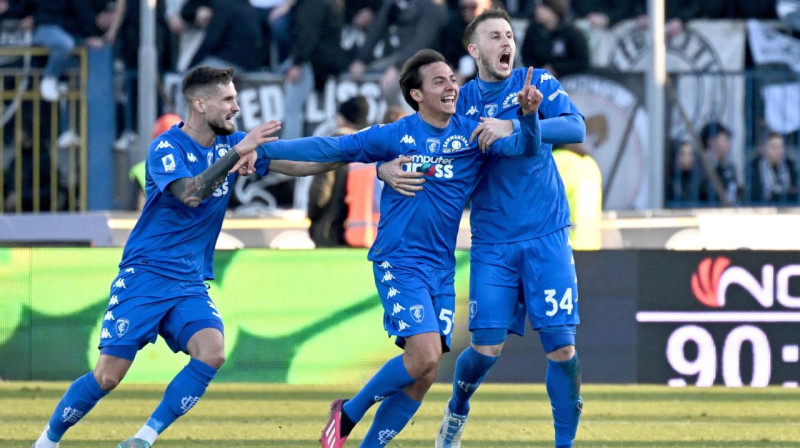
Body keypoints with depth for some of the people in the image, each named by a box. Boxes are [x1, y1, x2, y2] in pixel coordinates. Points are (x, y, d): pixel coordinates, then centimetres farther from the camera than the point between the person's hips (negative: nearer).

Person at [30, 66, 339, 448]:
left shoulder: (231, 143, 5)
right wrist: (237, 153, -34)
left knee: (212, 352, -23)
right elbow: (191, 192, -29)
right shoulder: (166, 147, -12)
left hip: (191, 284, 5)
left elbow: (294, 163, 3)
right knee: (108, 375, -9)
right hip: (145, 276, -5)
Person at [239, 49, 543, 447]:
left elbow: (524, 147, -8)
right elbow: (330, 148, 1)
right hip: (399, 262, -4)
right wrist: (262, 149, 0)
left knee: (423, 377, -1)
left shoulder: (472, 134, 3)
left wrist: (529, 114, -30)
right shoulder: (396, 136, -4)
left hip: (441, 268, 4)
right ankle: (349, 413, 2)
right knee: (424, 355, -19)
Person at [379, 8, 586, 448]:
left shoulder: (538, 83, 2)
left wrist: (512, 127, -26)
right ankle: (456, 411, 24)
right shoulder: (459, 102, 6)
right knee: (487, 347, -6)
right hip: (492, 243, 1)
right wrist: (386, 169, -16)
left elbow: (576, 128, -14)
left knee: (561, 346, -7)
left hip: (546, 237, -1)